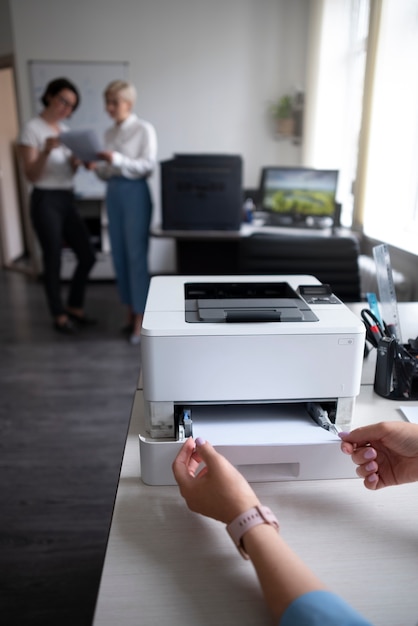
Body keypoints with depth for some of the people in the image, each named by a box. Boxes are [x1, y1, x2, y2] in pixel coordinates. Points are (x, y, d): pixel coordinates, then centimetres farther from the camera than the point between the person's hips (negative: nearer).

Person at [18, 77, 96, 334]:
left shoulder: (65, 129, 13)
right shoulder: (32, 129, -8)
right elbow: (31, 175, -13)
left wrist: (76, 161, -5)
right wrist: (46, 151, -28)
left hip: (68, 200, 7)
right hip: (46, 201, -7)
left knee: (88, 256, 6)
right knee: (54, 261, 0)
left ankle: (75, 307, 24)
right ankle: (59, 315, 16)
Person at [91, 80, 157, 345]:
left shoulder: (144, 129, -3)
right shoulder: (109, 133, 15)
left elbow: (148, 166, -13)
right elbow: (109, 172, 16)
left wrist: (117, 159, -23)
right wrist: (96, 166, -6)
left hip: (135, 193, -7)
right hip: (113, 193, 7)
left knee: (136, 255, -6)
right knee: (120, 255, 7)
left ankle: (141, 318, 2)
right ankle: (131, 311, 19)